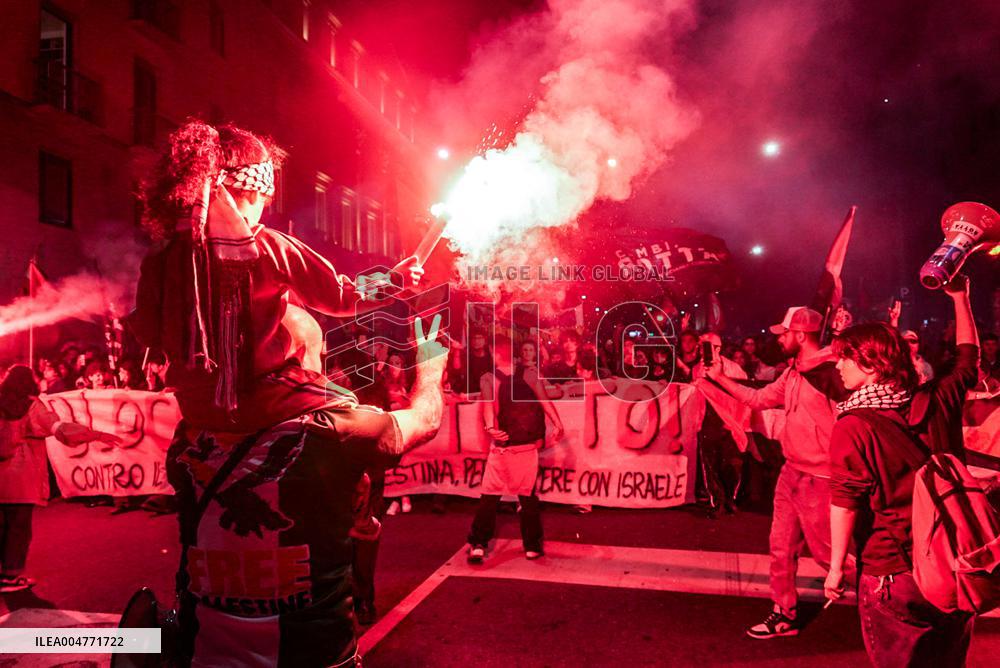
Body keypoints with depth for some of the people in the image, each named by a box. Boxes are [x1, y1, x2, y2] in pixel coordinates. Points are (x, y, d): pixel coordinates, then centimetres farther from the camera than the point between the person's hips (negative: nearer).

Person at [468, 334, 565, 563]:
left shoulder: (488, 378, -3)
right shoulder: (530, 373, -2)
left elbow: (489, 404, -21)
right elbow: (544, 399, -15)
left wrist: (491, 428, -35)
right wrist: (558, 425, -23)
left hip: (501, 445, -1)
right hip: (528, 446, 1)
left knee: (489, 496, 9)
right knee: (528, 496, 14)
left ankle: (478, 545, 5)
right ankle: (532, 546, 17)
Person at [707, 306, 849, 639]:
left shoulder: (830, 371, -18)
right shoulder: (793, 373, 10)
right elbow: (758, 399, 17)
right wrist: (719, 377, 18)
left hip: (818, 478, -9)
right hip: (791, 472, 9)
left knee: (825, 551, 4)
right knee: (781, 546, 14)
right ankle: (785, 614, 28)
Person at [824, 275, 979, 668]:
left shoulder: (853, 426, -19)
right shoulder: (938, 400, -3)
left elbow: (844, 502, -19)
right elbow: (969, 357, 16)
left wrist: (836, 567, -9)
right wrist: (960, 296, 25)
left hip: (891, 576, -5)